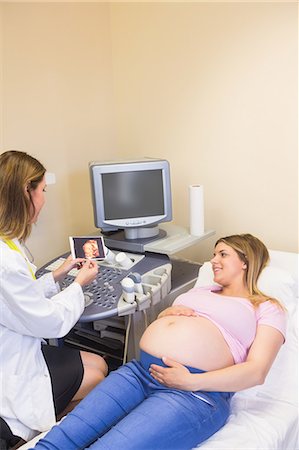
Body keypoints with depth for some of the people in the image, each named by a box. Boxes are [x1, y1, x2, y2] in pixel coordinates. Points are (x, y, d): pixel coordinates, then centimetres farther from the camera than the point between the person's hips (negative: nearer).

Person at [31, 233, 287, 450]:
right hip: (140, 371, 6)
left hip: (196, 391, -6)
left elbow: (256, 371, -3)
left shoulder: (267, 308, 12)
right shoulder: (200, 291, 29)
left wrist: (191, 382, -15)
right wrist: (165, 314, 7)